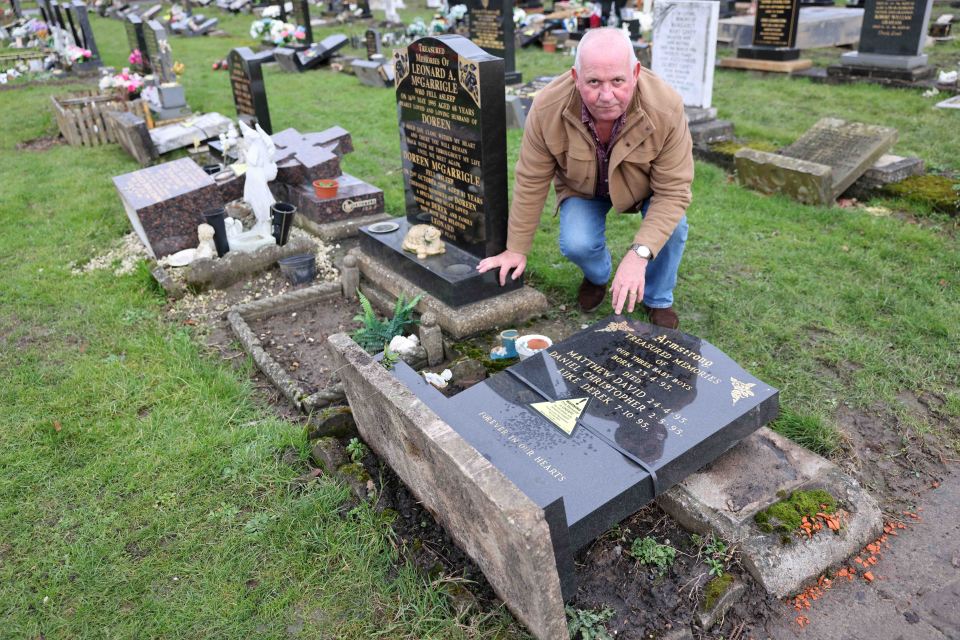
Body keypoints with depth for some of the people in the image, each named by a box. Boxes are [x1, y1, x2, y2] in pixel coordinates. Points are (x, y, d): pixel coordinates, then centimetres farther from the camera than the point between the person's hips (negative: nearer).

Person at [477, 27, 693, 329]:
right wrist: (517, 249, -12)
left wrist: (639, 253, -44)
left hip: (646, 182, 0)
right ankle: (598, 277, 16)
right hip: (582, 187, 0)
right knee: (576, 244, -24)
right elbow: (531, 181, -20)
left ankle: (658, 299, 5)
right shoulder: (548, 107, -32)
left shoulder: (666, 107, -35)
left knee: (672, 225, -26)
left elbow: (673, 190, -30)